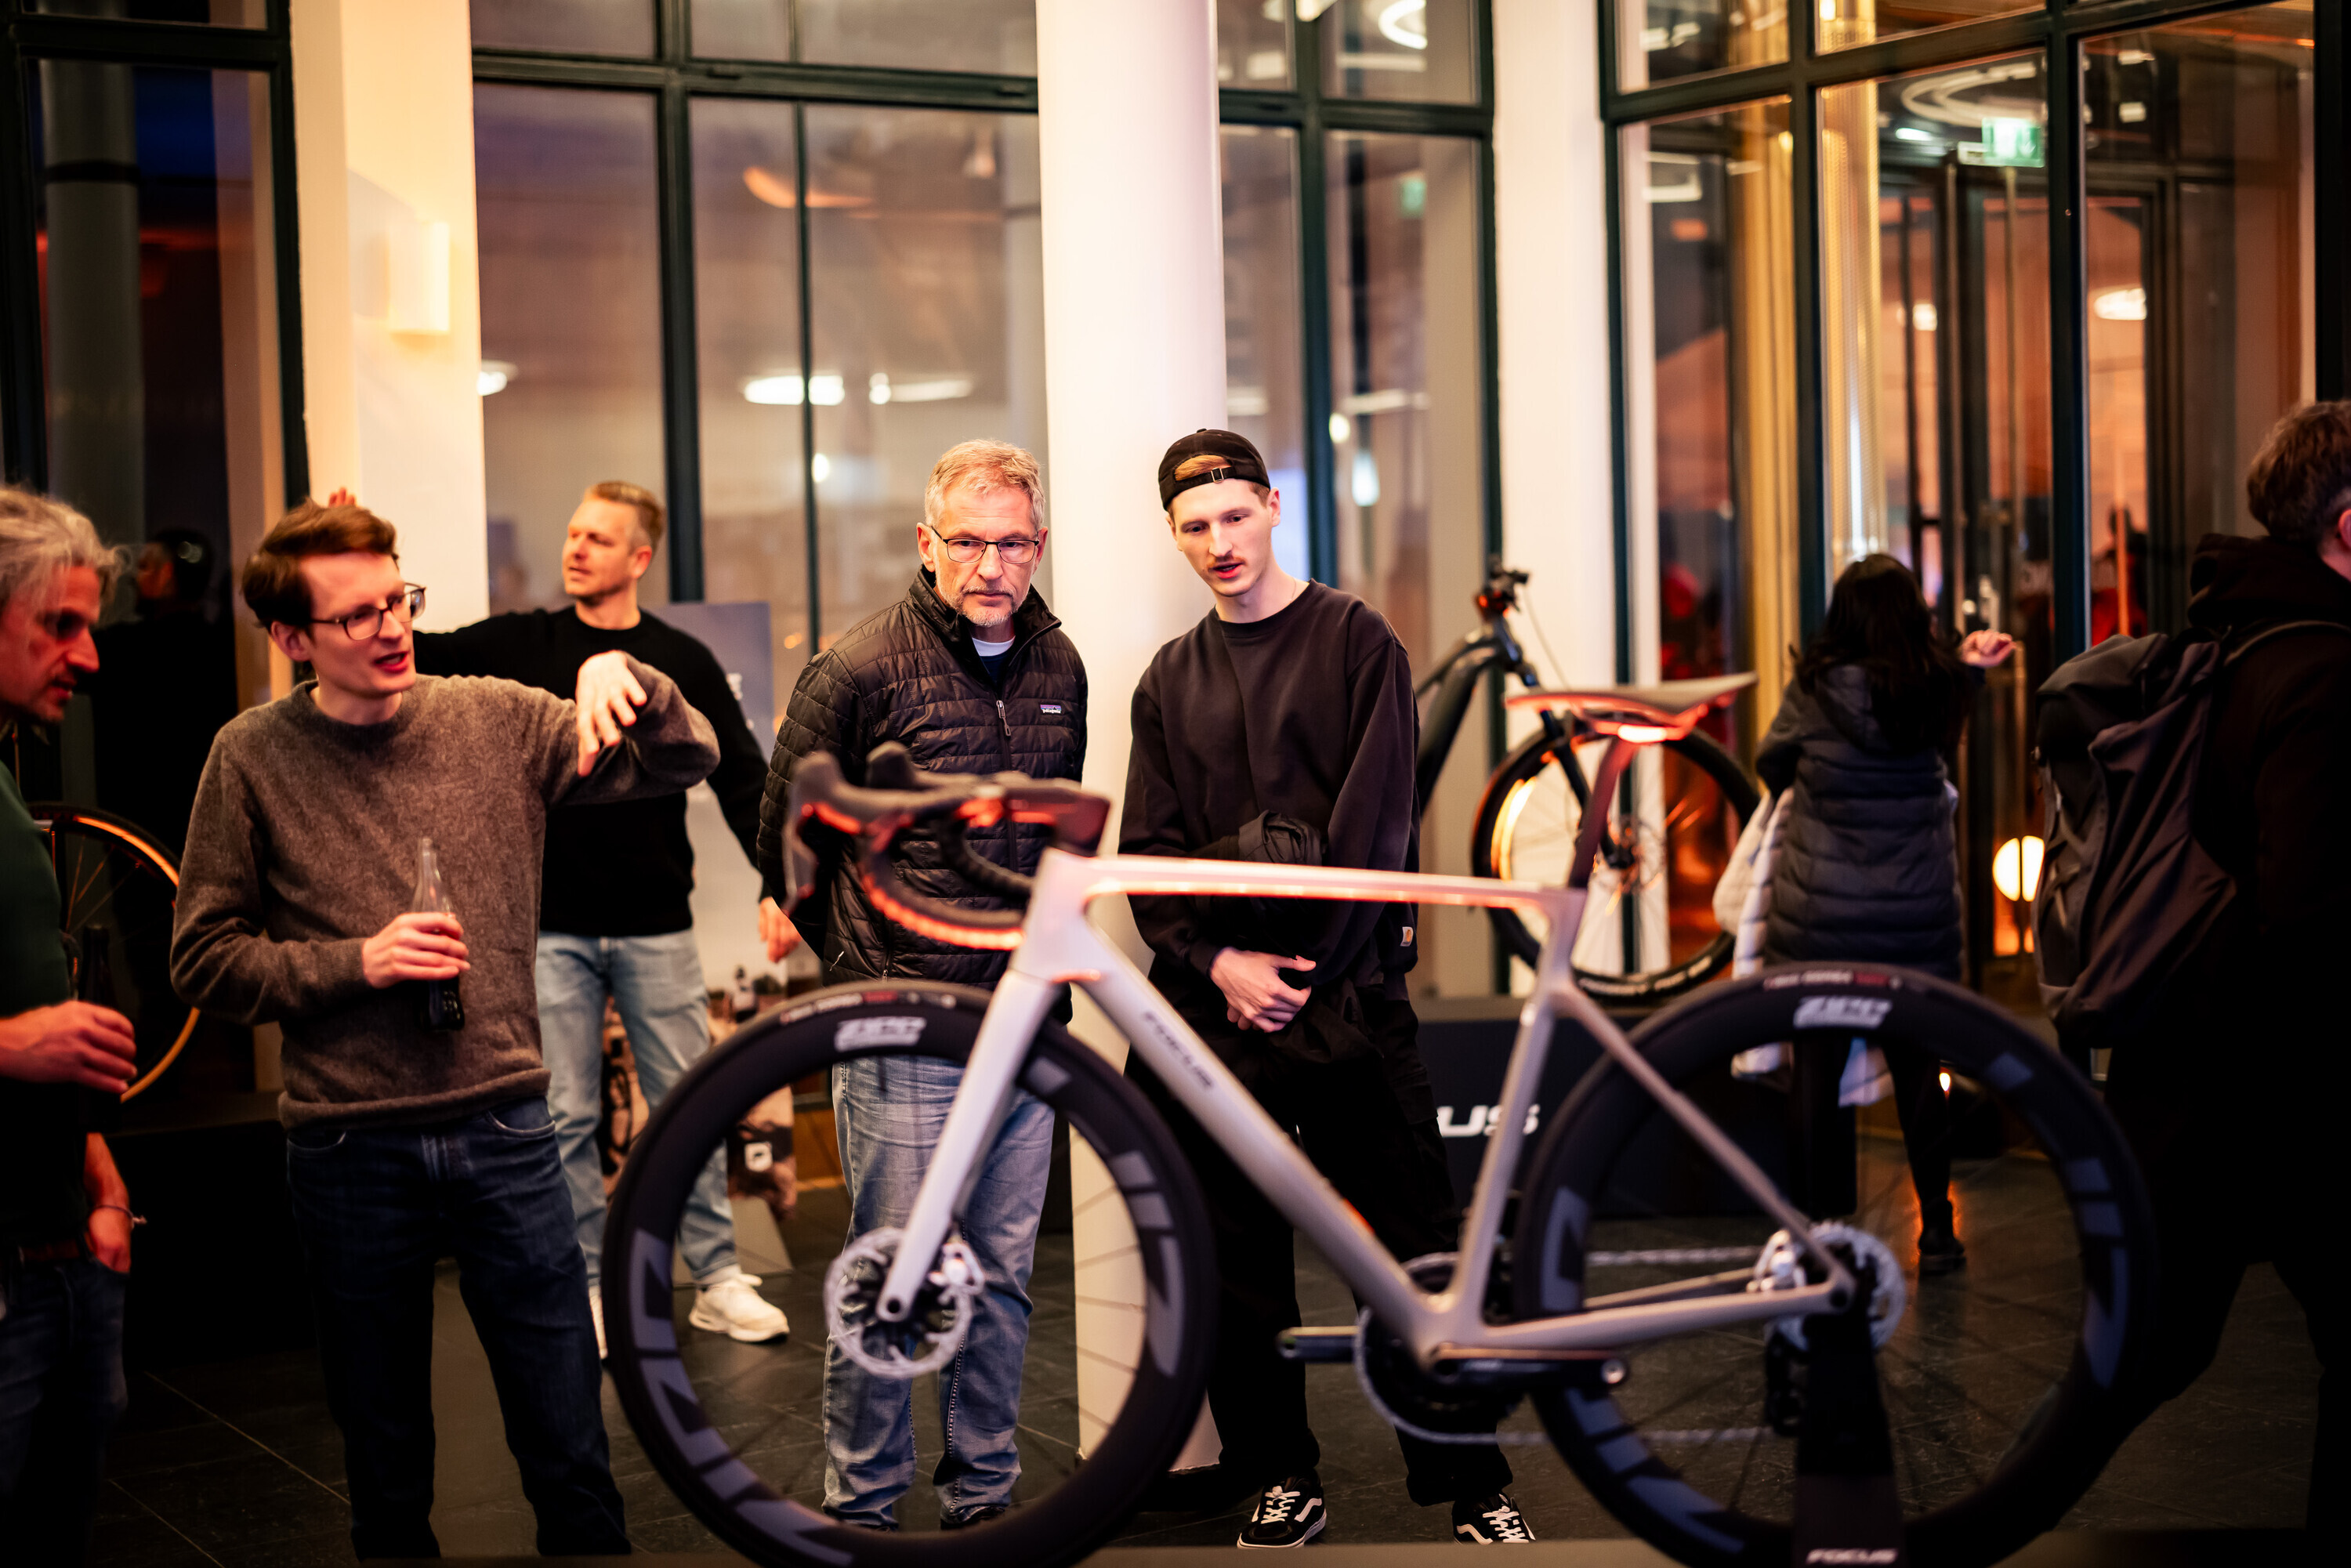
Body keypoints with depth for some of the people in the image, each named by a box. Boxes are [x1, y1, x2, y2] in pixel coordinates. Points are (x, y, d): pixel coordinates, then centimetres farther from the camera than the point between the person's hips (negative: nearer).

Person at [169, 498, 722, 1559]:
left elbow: (686, 761, 1)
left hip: (504, 1133, 1)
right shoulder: (255, 757, -2)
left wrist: (620, 676, -18)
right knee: (387, 1478, 13)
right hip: (349, 1150, -1)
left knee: (572, 1458, 6)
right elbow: (204, 960, 0)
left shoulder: (498, 719, 2)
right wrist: (357, 961, -13)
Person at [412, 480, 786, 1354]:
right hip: (552, 929, 0)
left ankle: (718, 1281, 16)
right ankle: (588, 1288, 17)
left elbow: (742, 780, 3)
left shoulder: (681, 661, 3)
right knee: (565, 1119, 5)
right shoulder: (522, 646, 4)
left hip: (656, 928, 0)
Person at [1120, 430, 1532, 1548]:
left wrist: (1305, 972, -11)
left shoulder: (1355, 640, 3)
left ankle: (1471, 1485, 8)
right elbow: (1146, 852, 8)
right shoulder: (1170, 681, 14)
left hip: (1347, 991, -3)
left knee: (1416, 1245, -2)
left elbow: (1376, 822, -5)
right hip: (1213, 998, 4)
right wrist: (1219, 964, -8)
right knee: (1236, 1258, 6)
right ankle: (1279, 1480, 19)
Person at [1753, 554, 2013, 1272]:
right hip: (1917, 915, 2)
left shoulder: (1816, 690, -9)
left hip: (1819, 915, -2)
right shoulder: (1938, 690, -3)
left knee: (1817, 1071, 5)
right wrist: (1968, 670, 18)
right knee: (1918, 1070, 11)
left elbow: (1770, 763, 6)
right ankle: (1937, 1232, 17)